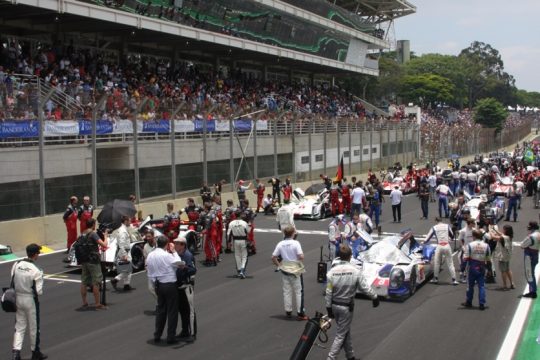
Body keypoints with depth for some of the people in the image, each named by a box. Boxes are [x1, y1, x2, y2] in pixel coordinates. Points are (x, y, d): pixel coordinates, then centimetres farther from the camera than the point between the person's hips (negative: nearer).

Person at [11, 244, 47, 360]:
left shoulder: (16, 265, -6)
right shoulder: (36, 270, -20)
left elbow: (12, 282, 2)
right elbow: (38, 291, -18)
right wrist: (39, 293, 3)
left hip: (18, 298, 4)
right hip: (30, 300, -4)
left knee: (19, 326, 14)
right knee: (34, 327, 13)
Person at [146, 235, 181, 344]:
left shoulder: (150, 255, 3)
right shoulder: (167, 255, -20)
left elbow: (149, 273, 8)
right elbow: (179, 264, -12)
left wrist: (155, 284, 17)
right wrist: (174, 251, -4)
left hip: (158, 285, 7)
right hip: (170, 285, -7)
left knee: (160, 310, 17)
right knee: (172, 311, 3)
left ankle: (157, 336, 21)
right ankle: (171, 337, 6)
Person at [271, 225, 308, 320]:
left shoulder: (280, 244, -3)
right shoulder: (296, 243, -15)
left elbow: (273, 257, -4)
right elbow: (301, 256, -22)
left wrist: (279, 265, 7)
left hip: (284, 270, 4)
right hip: (296, 270, -4)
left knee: (287, 291, 15)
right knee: (298, 291, 6)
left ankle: (288, 311, 23)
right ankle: (300, 313, 8)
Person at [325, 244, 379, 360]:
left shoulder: (332, 271, -8)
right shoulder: (355, 271, -15)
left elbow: (329, 292, -4)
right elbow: (365, 287, -9)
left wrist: (329, 307, 6)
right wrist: (375, 297, 8)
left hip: (334, 305, 4)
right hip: (346, 307, -4)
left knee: (346, 331, 21)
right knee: (341, 335, 4)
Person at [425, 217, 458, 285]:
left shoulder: (434, 228, 4)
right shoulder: (447, 226, 6)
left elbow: (428, 237, 9)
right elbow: (452, 236, 15)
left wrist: (424, 242, 27)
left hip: (439, 246, -1)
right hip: (447, 246, 1)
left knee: (437, 263, 11)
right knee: (450, 263, 5)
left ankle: (435, 279, 18)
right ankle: (454, 280, 3)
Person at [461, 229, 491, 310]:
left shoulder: (470, 245, -10)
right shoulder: (486, 246, -3)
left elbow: (466, 258, -12)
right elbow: (488, 259, 1)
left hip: (472, 268, -1)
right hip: (482, 268, 1)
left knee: (470, 285, 12)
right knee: (482, 286, 5)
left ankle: (469, 302, 24)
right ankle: (482, 304, 3)